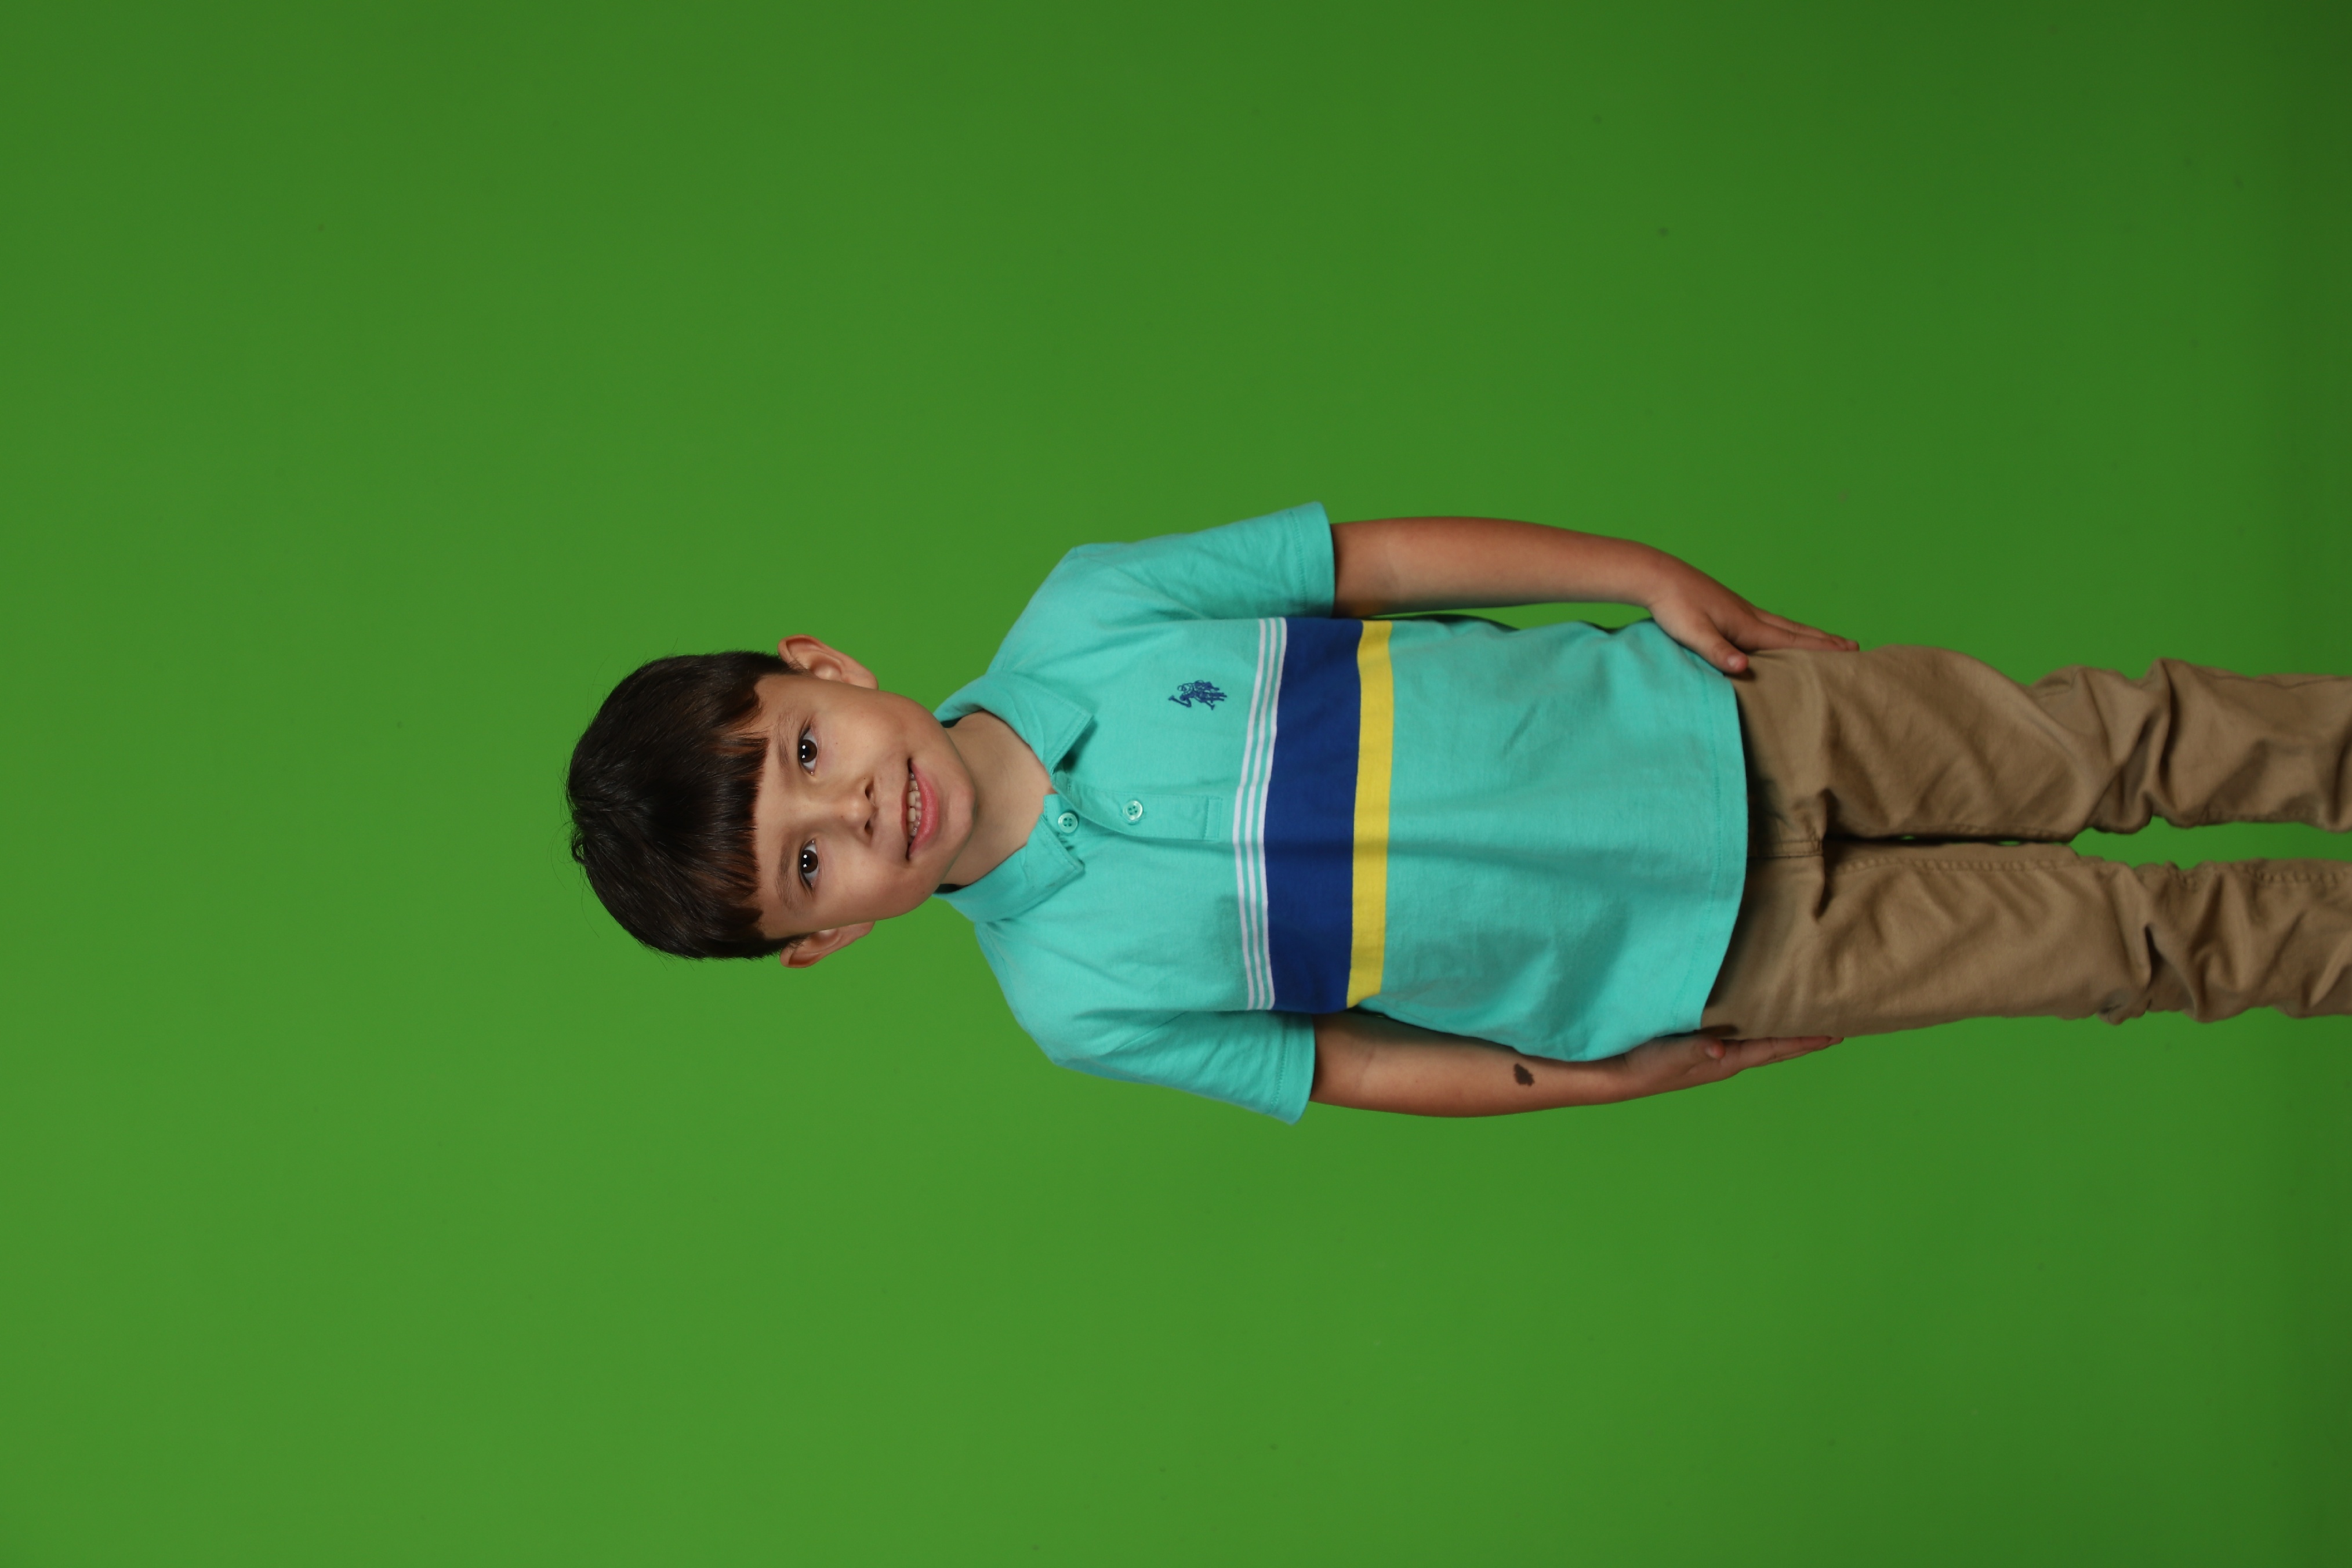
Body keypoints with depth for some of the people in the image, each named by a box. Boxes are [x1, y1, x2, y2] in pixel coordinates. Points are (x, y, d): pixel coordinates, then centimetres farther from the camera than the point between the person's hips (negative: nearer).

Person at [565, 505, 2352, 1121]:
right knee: (2116, 942, 7)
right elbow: (1352, 1068, -7)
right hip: (1720, 970, -2)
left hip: (1717, 717, 2)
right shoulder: (1081, 996, -17)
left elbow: (1381, 554, -5)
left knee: (2097, 747, 11)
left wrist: (1646, 576, -7)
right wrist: (1636, 1077, -4)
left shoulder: (1080, 616, -14)